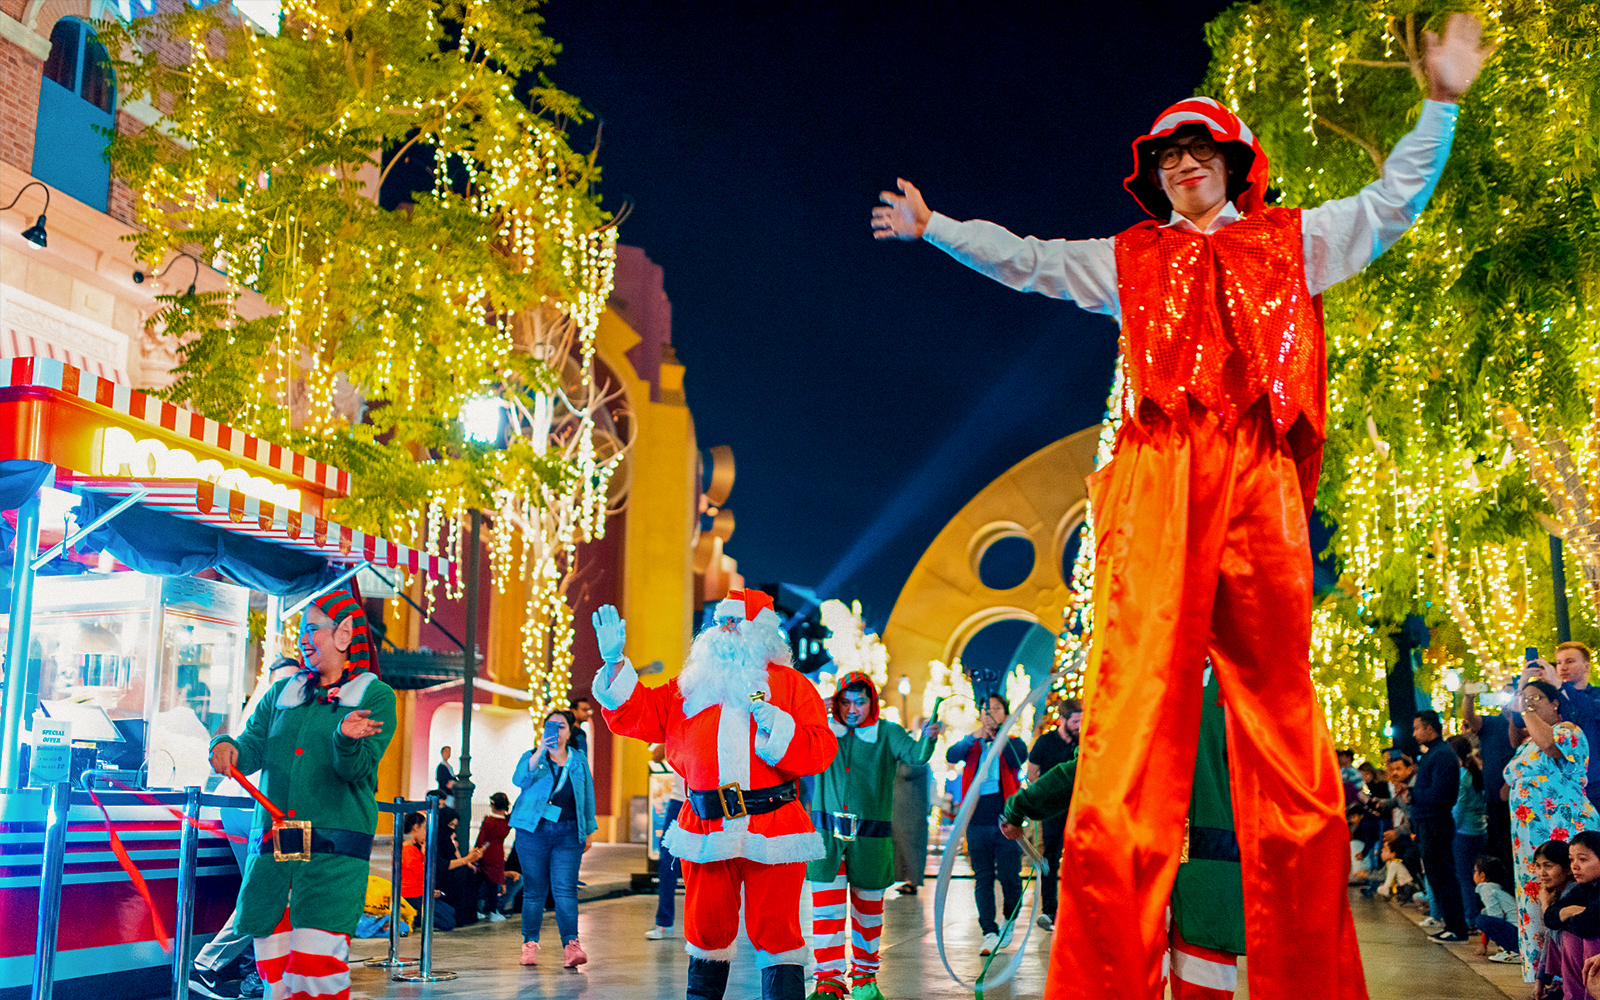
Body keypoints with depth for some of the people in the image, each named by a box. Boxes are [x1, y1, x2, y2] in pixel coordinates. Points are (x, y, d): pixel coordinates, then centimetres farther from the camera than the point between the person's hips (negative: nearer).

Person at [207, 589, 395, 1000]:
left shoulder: (375, 697, 3)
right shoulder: (282, 693, 19)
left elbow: (357, 769, -9)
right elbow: (252, 749, 10)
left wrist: (347, 739, -30)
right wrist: (227, 748, -12)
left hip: (333, 850, -5)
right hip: (270, 844, 5)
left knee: (316, 959, -14)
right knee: (272, 963, 6)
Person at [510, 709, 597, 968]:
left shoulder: (579, 760, 13)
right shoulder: (532, 757, 7)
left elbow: (588, 796, 17)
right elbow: (520, 779, -14)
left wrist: (589, 831, 14)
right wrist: (539, 753, -27)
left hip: (568, 833, 1)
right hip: (534, 830, 0)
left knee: (565, 889, -10)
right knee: (535, 890, 3)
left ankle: (571, 945, -15)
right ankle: (530, 944, 13)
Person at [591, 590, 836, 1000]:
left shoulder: (790, 684, 7)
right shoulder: (689, 687, 16)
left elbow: (821, 751, -2)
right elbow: (634, 713, 12)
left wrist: (775, 724, -15)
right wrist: (614, 661, 3)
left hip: (772, 830, -2)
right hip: (707, 829, 3)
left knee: (775, 931, -2)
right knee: (706, 930, 8)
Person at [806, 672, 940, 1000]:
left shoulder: (886, 734, 0)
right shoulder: (824, 730, 5)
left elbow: (915, 754, -16)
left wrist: (927, 738, -38)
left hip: (871, 837, 0)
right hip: (827, 834, 0)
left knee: (868, 910, 11)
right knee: (826, 910, -2)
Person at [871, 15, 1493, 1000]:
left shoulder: (1291, 240, 27)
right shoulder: (1128, 259, 27)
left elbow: (1392, 200, 29)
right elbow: (1021, 258, 33)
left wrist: (1441, 104, 21)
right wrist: (933, 226, 37)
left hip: (1258, 478, 1)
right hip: (1158, 476, 0)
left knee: (1279, 692, -6)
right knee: (1137, 688, -15)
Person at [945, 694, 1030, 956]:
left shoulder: (1013, 744, 8)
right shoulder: (971, 745, 12)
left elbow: (1018, 760, -15)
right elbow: (952, 756, -9)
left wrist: (997, 732, -23)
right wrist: (975, 737, -25)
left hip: (1006, 822, -2)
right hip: (978, 823, 2)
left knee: (1009, 878, -1)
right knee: (983, 879, 2)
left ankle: (1009, 922, 23)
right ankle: (990, 934, 5)